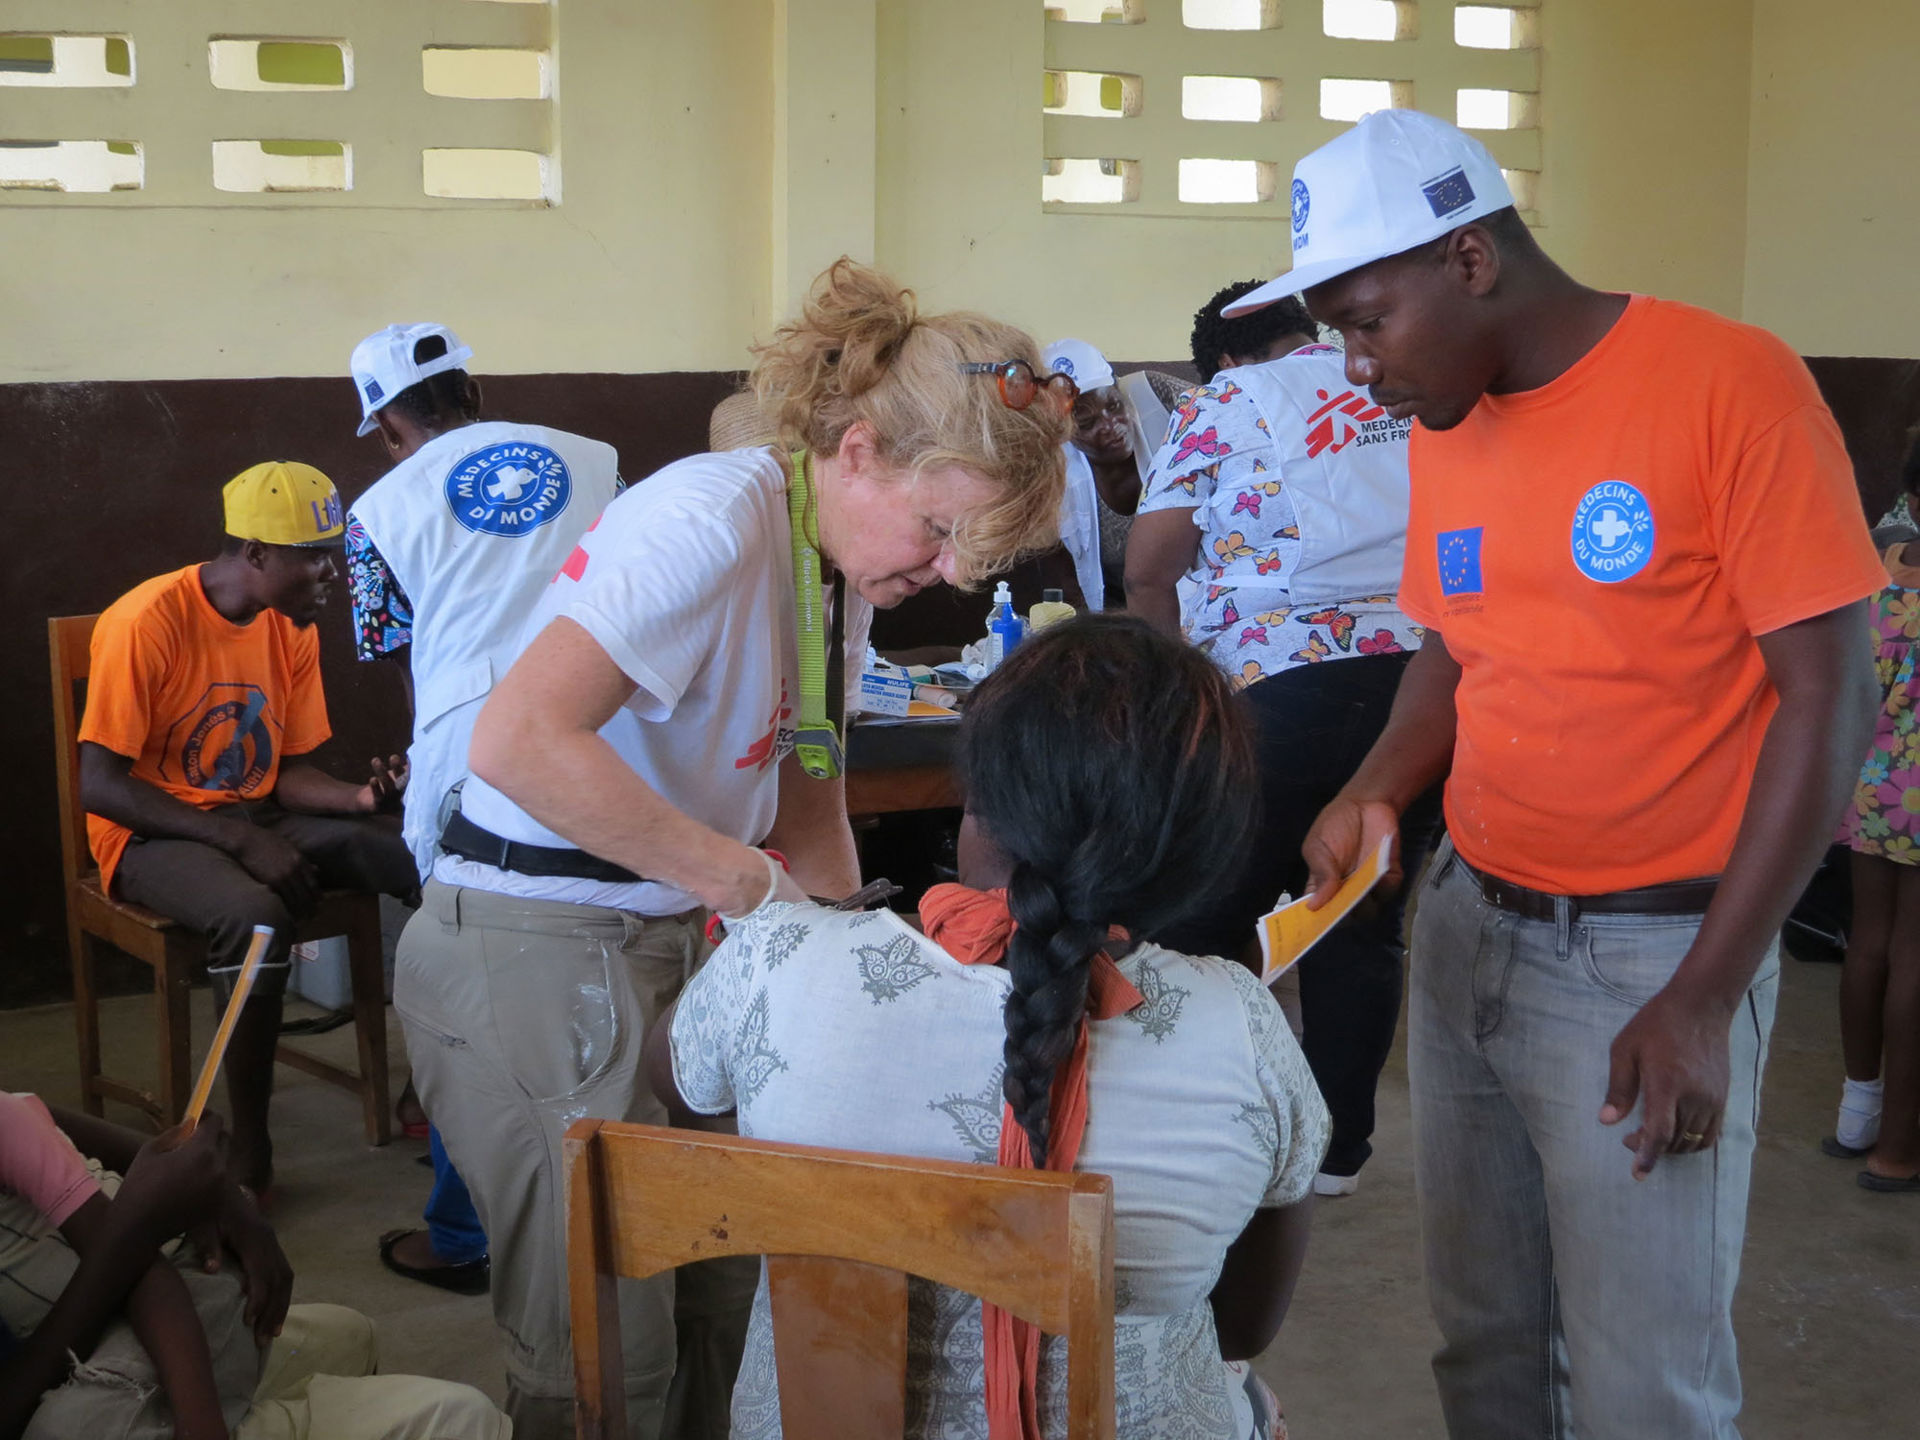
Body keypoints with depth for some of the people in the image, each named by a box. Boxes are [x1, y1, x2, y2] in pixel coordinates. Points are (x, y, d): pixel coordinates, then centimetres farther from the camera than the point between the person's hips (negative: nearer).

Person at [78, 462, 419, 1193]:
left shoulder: (292, 629, 2)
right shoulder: (148, 621, -19)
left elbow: (287, 773, 6)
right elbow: (97, 784, -19)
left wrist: (362, 798, -17)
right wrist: (240, 839, -26)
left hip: (259, 818, 6)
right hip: (153, 831, -6)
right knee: (255, 914, -39)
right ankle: (249, 1146, -24)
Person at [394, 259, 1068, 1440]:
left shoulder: (840, 564, 7)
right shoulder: (716, 520, -22)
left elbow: (807, 809, 15)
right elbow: (521, 741, -32)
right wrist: (749, 880, -26)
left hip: (671, 943, 9)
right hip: (535, 949, -8)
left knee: (730, 1287, 11)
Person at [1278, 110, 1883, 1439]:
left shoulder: (1728, 385, -13)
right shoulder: (1447, 424, 7)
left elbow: (1828, 697, -13)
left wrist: (1705, 999, -15)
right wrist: (1379, 792, -3)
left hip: (1651, 951, -6)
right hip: (1467, 919, 6)